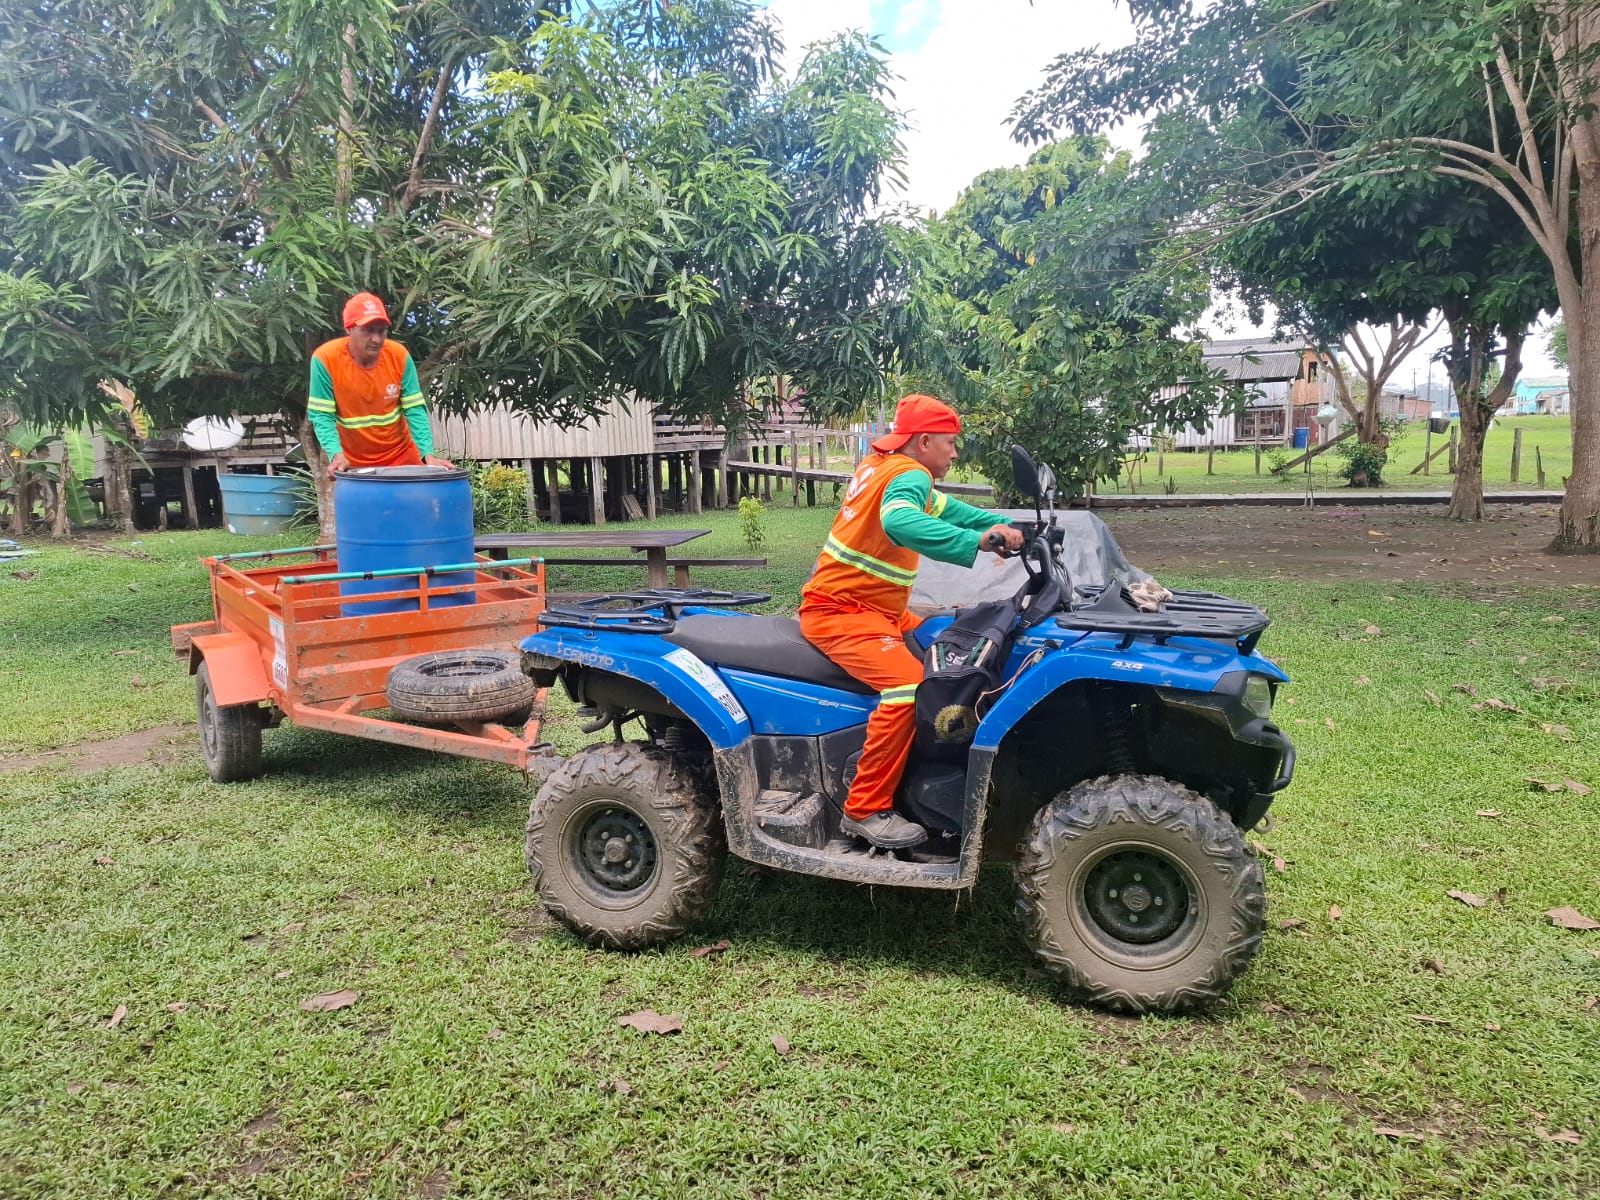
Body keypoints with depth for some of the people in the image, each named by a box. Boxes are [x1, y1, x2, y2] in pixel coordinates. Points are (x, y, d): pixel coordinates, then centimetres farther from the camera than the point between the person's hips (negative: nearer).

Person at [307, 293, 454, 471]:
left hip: (400, 455, 1)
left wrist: (428, 454, -23)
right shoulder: (325, 359, -17)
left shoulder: (399, 356, -12)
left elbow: (415, 409, -10)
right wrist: (336, 454, -31)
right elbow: (322, 415, -15)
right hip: (352, 462, -1)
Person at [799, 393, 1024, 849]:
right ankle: (864, 811, -21)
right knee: (910, 686, -28)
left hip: (874, 606, 11)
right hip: (841, 613, -11)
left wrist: (1007, 526, 9)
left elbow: (944, 508, 20)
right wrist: (976, 541, -45)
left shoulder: (879, 465, 14)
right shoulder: (909, 474, -15)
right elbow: (900, 521, -38)